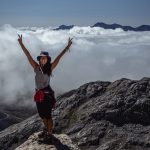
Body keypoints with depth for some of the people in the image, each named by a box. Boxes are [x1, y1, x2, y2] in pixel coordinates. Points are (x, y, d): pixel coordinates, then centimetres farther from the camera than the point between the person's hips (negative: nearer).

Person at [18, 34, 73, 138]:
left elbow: (59, 57, -13)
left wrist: (67, 47, -17)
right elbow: (28, 55, -3)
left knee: (48, 114, 4)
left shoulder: (50, 68, -8)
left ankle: (49, 132, 25)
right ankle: (46, 128, 43)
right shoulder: (36, 67, -1)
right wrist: (21, 44, -6)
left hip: (48, 94, -4)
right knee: (41, 114, 19)